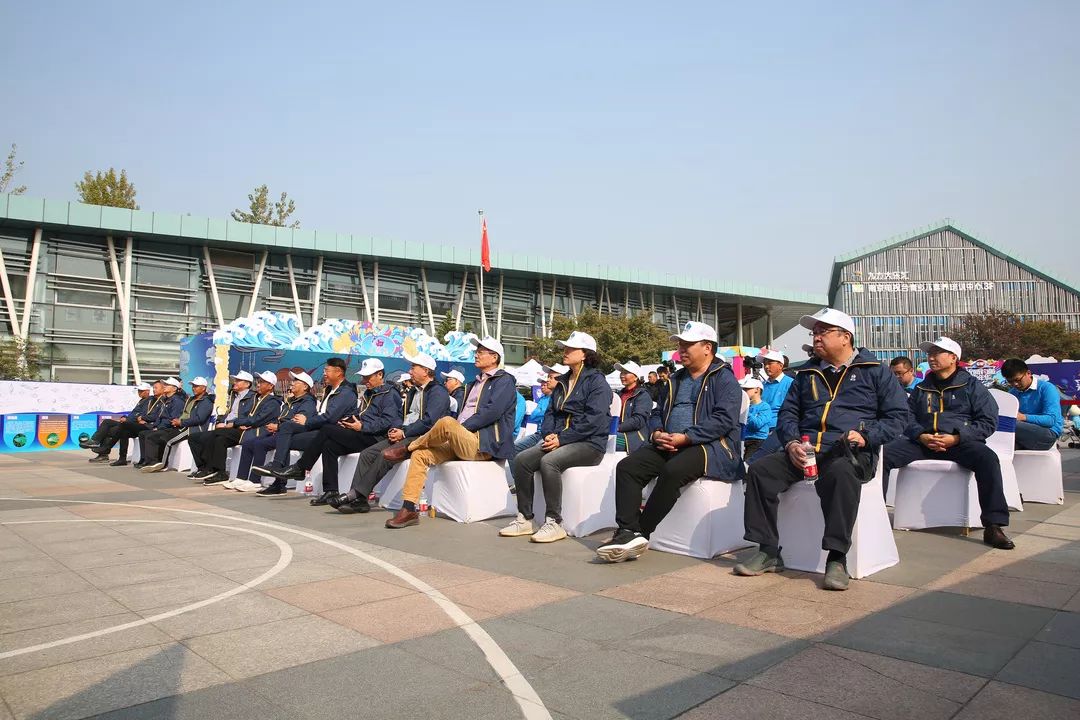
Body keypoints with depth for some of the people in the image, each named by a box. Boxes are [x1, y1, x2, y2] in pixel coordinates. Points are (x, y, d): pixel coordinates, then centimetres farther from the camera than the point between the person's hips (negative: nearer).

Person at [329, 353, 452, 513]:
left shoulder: (438, 392, -5)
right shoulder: (415, 391, 25)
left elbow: (429, 422, -17)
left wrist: (404, 433, -14)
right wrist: (396, 429, 2)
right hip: (405, 436, 9)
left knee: (386, 455, -29)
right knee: (367, 454, -9)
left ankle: (356, 494, -26)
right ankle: (358, 500, -16)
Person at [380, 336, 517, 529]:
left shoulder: (504, 380, 1)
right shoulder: (474, 384, 27)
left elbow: (492, 411, -14)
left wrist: (460, 428, -14)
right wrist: (458, 430, 0)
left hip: (484, 444, -8)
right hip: (460, 443, 8)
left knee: (447, 422, -31)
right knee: (420, 455, -9)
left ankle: (407, 449, -6)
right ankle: (409, 509, -10)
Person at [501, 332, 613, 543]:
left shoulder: (596, 381, -5)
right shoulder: (563, 382, 20)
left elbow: (594, 419, -16)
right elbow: (550, 412, 19)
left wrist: (562, 438, -19)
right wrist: (549, 434, -4)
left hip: (589, 444, -7)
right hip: (561, 441, 7)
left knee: (549, 461, -33)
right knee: (520, 460, -14)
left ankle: (554, 523, -26)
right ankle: (524, 519, -9)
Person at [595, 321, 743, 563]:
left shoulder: (724, 379, 1)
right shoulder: (675, 381, 24)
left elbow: (724, 419, -13)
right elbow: (656, 413, 23)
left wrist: (684, 438, -20)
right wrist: (656, 433, -1)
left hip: (710, 446, -7)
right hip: (667, 444, 7)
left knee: (672, 471, -36)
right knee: (627, 466, -17)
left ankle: (640, 532, -24)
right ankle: (627, 532, -27)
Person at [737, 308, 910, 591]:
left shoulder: (875, 370, 9)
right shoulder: (807, 373, 22)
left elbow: (897, 415, 5)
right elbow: (788, 413, 21)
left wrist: (865, 436, -11)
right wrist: (791, 443, 0)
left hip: (850, 452, -4)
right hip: (805, 451, 5)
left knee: (841, 473, -40)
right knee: (760, 470, -20)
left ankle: (836, 559, -30)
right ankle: (768, 552, -12)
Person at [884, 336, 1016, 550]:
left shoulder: (971, 386, 11)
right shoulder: (922, 388, 23)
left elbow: (988, 422, 3)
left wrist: (956, 438, -12)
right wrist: (921, 436, -7)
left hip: (960, 442, -3)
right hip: (923, 441, 3)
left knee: (987, 458, -36)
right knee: (883, 453, -24)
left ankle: (993, 526, -31)